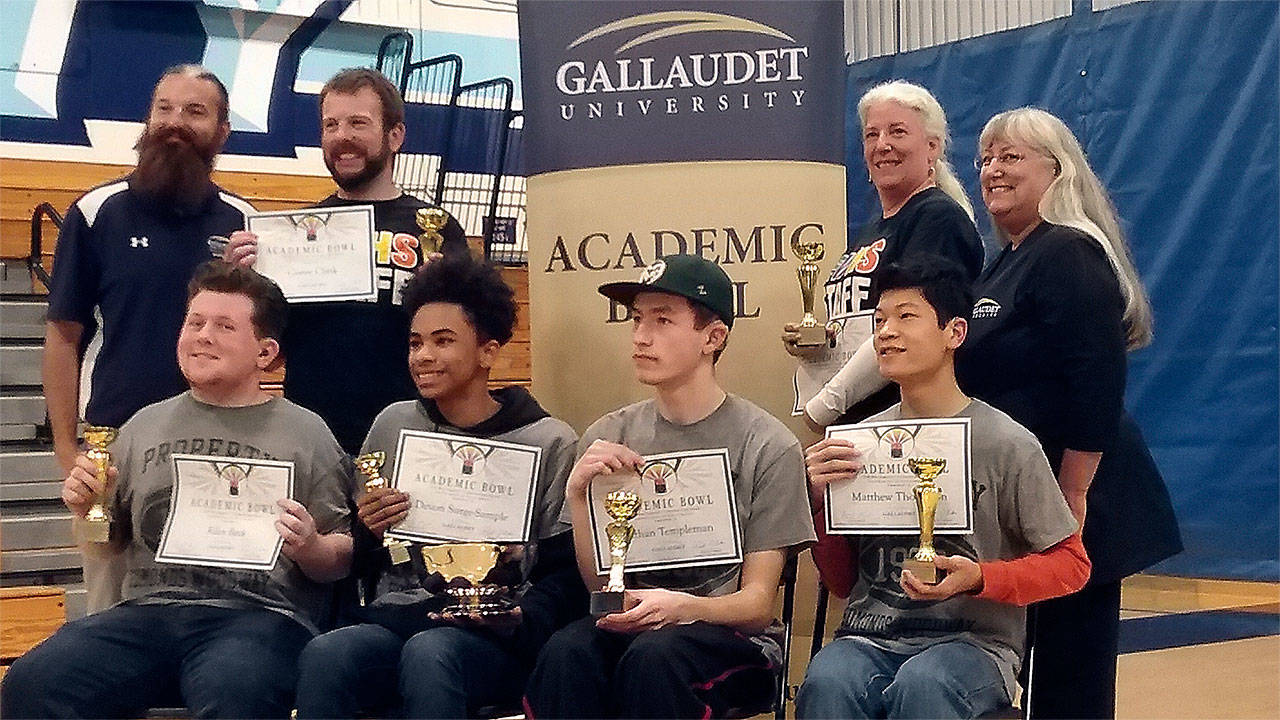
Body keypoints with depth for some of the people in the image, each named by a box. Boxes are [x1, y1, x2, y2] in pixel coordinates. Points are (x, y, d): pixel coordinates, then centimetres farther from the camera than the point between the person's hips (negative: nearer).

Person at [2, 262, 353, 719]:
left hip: (259, 614, -3)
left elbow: (339, 563, 8)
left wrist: (310, 549, -14)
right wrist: (85, 508, 4)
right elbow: (108, 544, 25)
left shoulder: (306, 433, 9)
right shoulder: (145, 425, 20)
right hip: (147, 609, 3)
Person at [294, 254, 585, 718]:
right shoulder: (393, 425, 17)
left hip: (491, 639, -3)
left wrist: (521, 619, -17)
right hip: (392, 620, 3)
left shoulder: (550, 442, 5)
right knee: (323, 655, -32)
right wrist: (369, 534, 0)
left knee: (427, 653, -38)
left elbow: (567, 575, 2)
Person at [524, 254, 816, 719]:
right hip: (629, 623, 3)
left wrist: (682, 607, -24)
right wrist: (577, 495, -11)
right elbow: (599, 585, 5)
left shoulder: (768, 447, -5)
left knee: (653, 656, -36)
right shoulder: (607, 437, 7)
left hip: (729, 634, -3)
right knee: (566, 652, -31)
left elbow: (757, 604, -3)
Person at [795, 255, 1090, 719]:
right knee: (826, 682, -33)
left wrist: (979, 578, -14)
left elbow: (1070, 563, 4)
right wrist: (821, 499, -3)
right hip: (869, 639, 2)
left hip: (972, 641, -2)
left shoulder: (1006, 444, -2)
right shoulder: (860, 442, 9)